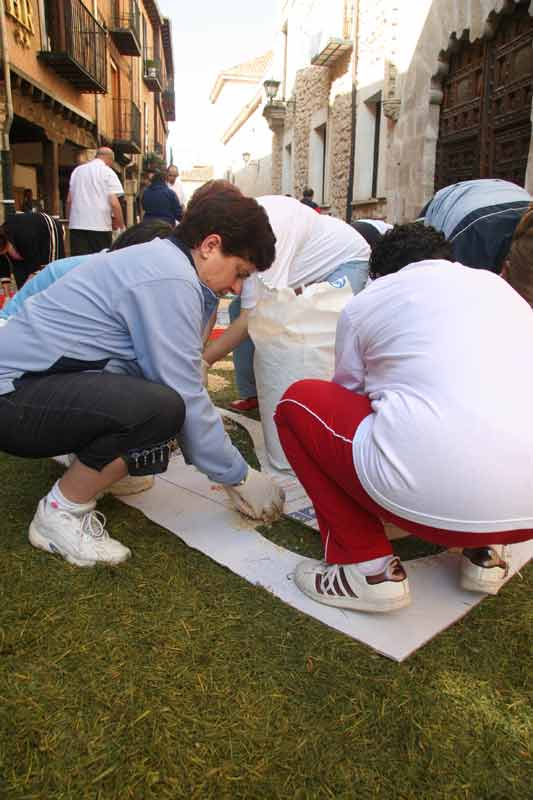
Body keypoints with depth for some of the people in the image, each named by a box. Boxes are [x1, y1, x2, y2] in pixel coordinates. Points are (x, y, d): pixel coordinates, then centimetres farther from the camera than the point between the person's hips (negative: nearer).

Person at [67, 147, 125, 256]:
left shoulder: (77, 170, 15)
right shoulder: (108, 172, -1)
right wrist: (121, 225, 0)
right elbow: (114, 202, -10)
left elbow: (69, 200, 15)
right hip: (100, 225, -4)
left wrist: (69, 219, 26)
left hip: (77, 224, 4)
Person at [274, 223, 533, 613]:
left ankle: (368, 567, 8)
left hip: (434, 496, -6)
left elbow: (349, 397, 24)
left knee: (298, 402, 14)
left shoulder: (367, 302, 13)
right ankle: (484, 551, 20)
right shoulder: (496, 284, 24)